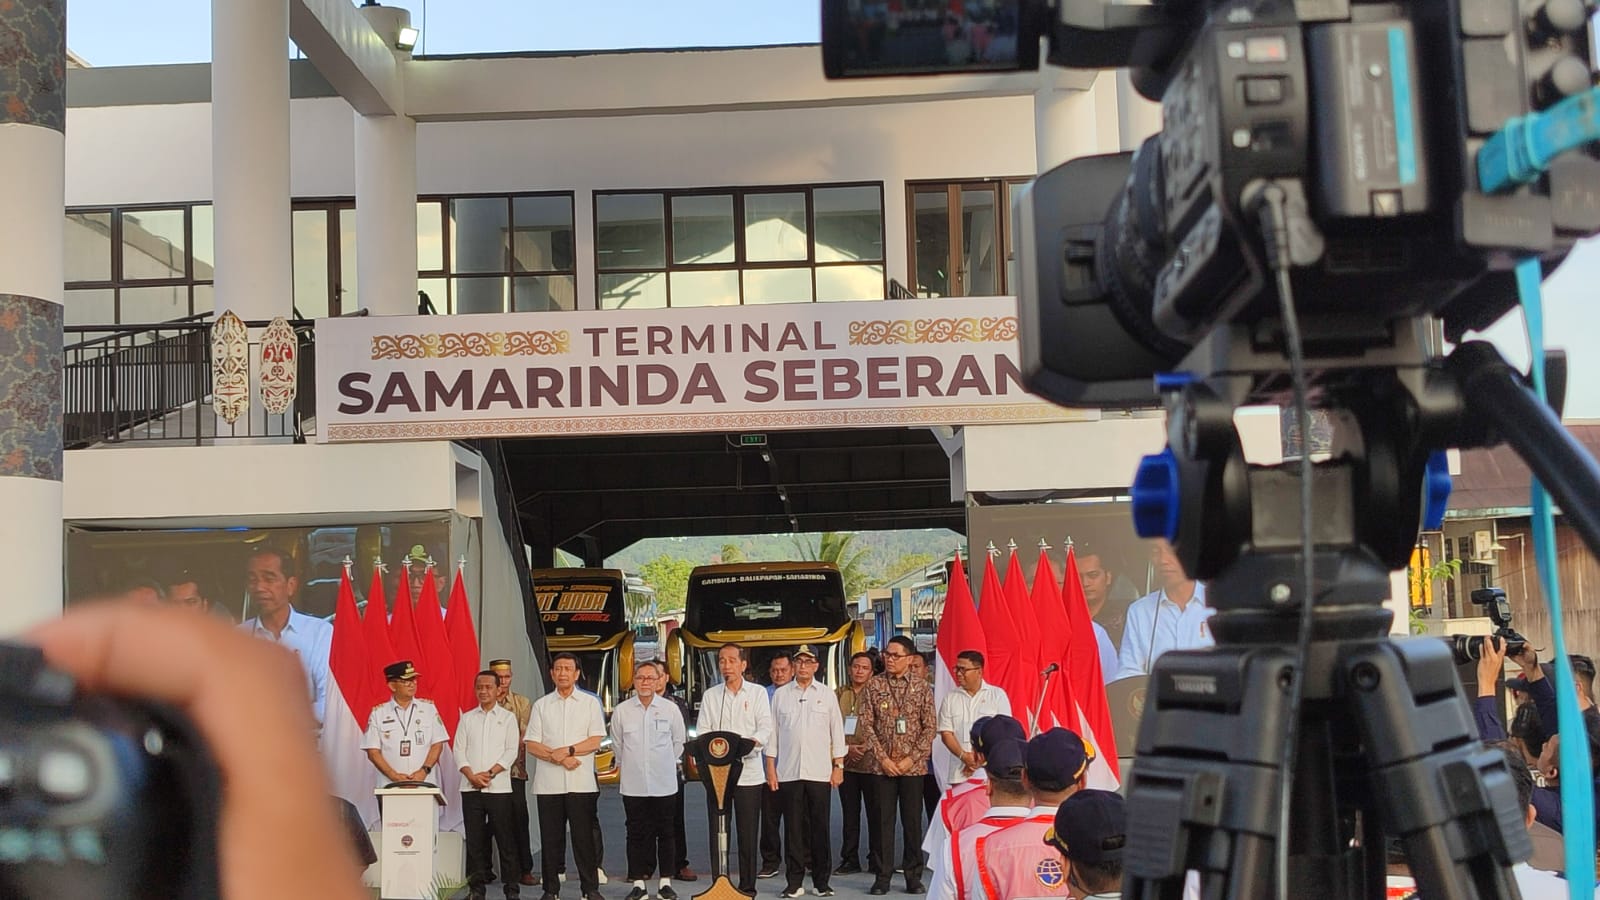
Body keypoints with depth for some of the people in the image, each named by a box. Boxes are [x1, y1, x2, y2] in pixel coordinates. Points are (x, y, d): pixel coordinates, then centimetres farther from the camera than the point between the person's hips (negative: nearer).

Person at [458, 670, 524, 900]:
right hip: (470, 788, 2)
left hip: (499, 787, -2)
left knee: (506, 839, -2)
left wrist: (489, 774, -12)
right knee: (474, 840, 4)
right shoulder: (467, 718, 12)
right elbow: (459, 750, 5)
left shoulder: (508, 717, 6)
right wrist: (472, 775, -10)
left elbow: (512, 751, -2)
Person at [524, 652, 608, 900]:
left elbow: (595, 741, -1)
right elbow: (531, 745, 3)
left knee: (584, 837, -1)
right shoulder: (541, 705, 10)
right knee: (551, 839, 5)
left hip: (581, 783, -1)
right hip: (548, 783, 2)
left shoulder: (590, 702, 7)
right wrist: (558, 757, -11)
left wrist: (567, 751, -13)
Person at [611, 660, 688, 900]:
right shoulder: (621, 711, 1)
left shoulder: (670, 709, 0)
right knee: (636, 834, 4)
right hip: (633, 784, 0)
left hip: (664, 783, 0)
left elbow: (679, 742, 11)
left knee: (666, 834, 5)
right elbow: (617, 745, 13)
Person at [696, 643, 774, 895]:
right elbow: (702, 730, 7)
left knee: (748, 832, 1)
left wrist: (753, 742, -25)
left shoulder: (757, 693, 7)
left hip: (748, 772, -1)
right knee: (717, 830, 1)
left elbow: (765, 727, -4)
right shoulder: (710, 695, 13)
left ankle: (747, 886, 8)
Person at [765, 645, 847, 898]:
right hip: (788, 772, 0)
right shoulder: (781, 694, 7)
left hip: (819, 772, 0)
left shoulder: (827, 694, 7)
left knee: (820, 828, 2)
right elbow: (773, 732, 8)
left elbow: (837, 732, 8)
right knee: (794, 828, 2)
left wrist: (838, 766, 2)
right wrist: (771, 768, 3)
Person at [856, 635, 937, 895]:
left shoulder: (922, 688, 2)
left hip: (913, 766, 0)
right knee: (884, 821, 3)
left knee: (913, 821, 4)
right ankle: (883, 876, 9)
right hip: (883, 765, 0)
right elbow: (866, 725, 0)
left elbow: (929, 728, 0)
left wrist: (912, 759, -9)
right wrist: (883, 757, -9)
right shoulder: (873, 686, 2)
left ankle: (913, 876, 13)